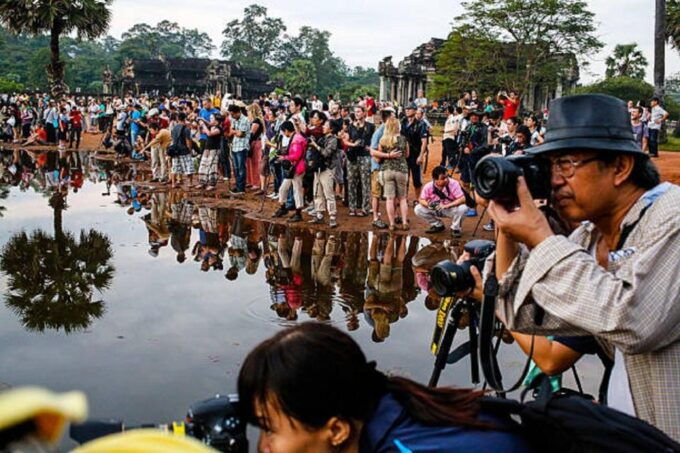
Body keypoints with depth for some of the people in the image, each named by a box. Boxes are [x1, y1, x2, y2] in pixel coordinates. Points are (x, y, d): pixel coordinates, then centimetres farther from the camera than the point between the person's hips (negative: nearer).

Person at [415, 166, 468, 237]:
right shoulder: (428, 186, -18)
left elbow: (462, 199, -29)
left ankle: (455, 228, -4)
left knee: (462, 208, -34)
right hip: (435, 209, 3)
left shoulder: (453, 183, -25)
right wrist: (428, 204, -32)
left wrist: (446, 206, -39)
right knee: (418, 209, -17)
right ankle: (438, 225, 5)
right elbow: (421, 200, -7)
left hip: (451, 209, -3)